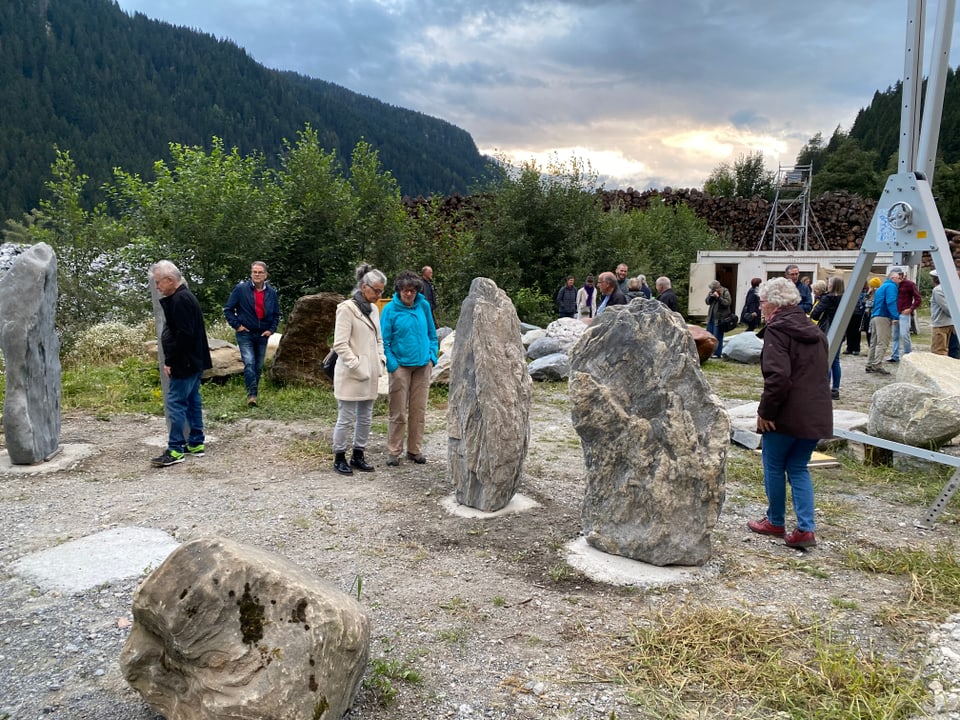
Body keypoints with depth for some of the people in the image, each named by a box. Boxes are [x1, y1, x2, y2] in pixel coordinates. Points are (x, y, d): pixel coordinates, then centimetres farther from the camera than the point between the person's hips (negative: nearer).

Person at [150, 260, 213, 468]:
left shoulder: (180, 300, -18)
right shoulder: (184, 297, 15)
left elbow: (184, 334, -25)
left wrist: (170, 361, -19)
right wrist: (171, 360, 16)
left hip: (184, 364, -11)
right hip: (194, 362, 11)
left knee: (175, 403, -7)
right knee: (192, 401, 13)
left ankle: (175, 450, -3)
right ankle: (196, 443, 20)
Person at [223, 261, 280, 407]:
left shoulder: (271, 293, 4)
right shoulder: (241, 289, -7)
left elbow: (276, 314, 15)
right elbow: (228, 309, -1)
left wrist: (271, 330, 3)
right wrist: (236, 325, -8)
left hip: (262, 335, 4)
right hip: (245, 334, -4)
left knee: (258, 367, 10)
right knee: (249, 363, -18)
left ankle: (254, 393, 23)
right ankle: (251, 395, -16)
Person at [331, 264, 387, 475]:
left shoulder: (373, 309, 11)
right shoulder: (347, 308, -11)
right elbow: (340, 344, -15)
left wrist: (380, 361, 6)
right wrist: (358, 367, -16)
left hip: (370, 375, 7)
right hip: (351, 376, -7)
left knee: (365, 418, 13)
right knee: (346, 419, 0)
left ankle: (358, 456, 24)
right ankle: (339, 458, 12)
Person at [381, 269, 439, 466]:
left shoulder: (424, 306, 2)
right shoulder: (391, 309, -8)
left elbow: (432, 334, 12)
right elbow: (384, 341, -6)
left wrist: (432, 356, 2)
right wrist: (392, 365, -13)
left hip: (422, 365, 4)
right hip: (401, 365, -3)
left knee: (419, 411, 10)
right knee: (398, 412, 1)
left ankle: (415, 450, 22)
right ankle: (394, 452, 13)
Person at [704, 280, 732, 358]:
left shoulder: (725, 292, -9)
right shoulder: (712, 292, 9)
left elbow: (728, 303, -19)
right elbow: (707, 302, 10)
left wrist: (718, 297, -24)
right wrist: (710, 296, -9)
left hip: (720, 318, -7)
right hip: (711, 317, 7)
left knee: (717, 336, -5)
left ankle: (717, 353, 3)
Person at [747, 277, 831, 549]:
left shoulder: (778, 329, -13)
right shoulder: (814, 331, 15)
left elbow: (778, 376, -23)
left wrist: (765, 410, -15)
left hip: (787, 414, -8)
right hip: (817, 414, 8)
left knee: (774, 467, 10)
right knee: (798, 468, 15)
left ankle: (775, 522, 23)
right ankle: (806, 529, 7)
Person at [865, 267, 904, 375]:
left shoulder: (882, 286, 23)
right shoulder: (891, 286, -7)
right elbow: (891, 302, -18)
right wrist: (896, 316, -19)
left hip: (874, 316, 10)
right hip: (883, 317, -10)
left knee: (874, 342, 11)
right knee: (882, 342, -10)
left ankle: (870, 365, 13)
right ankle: (877, 365, -15)